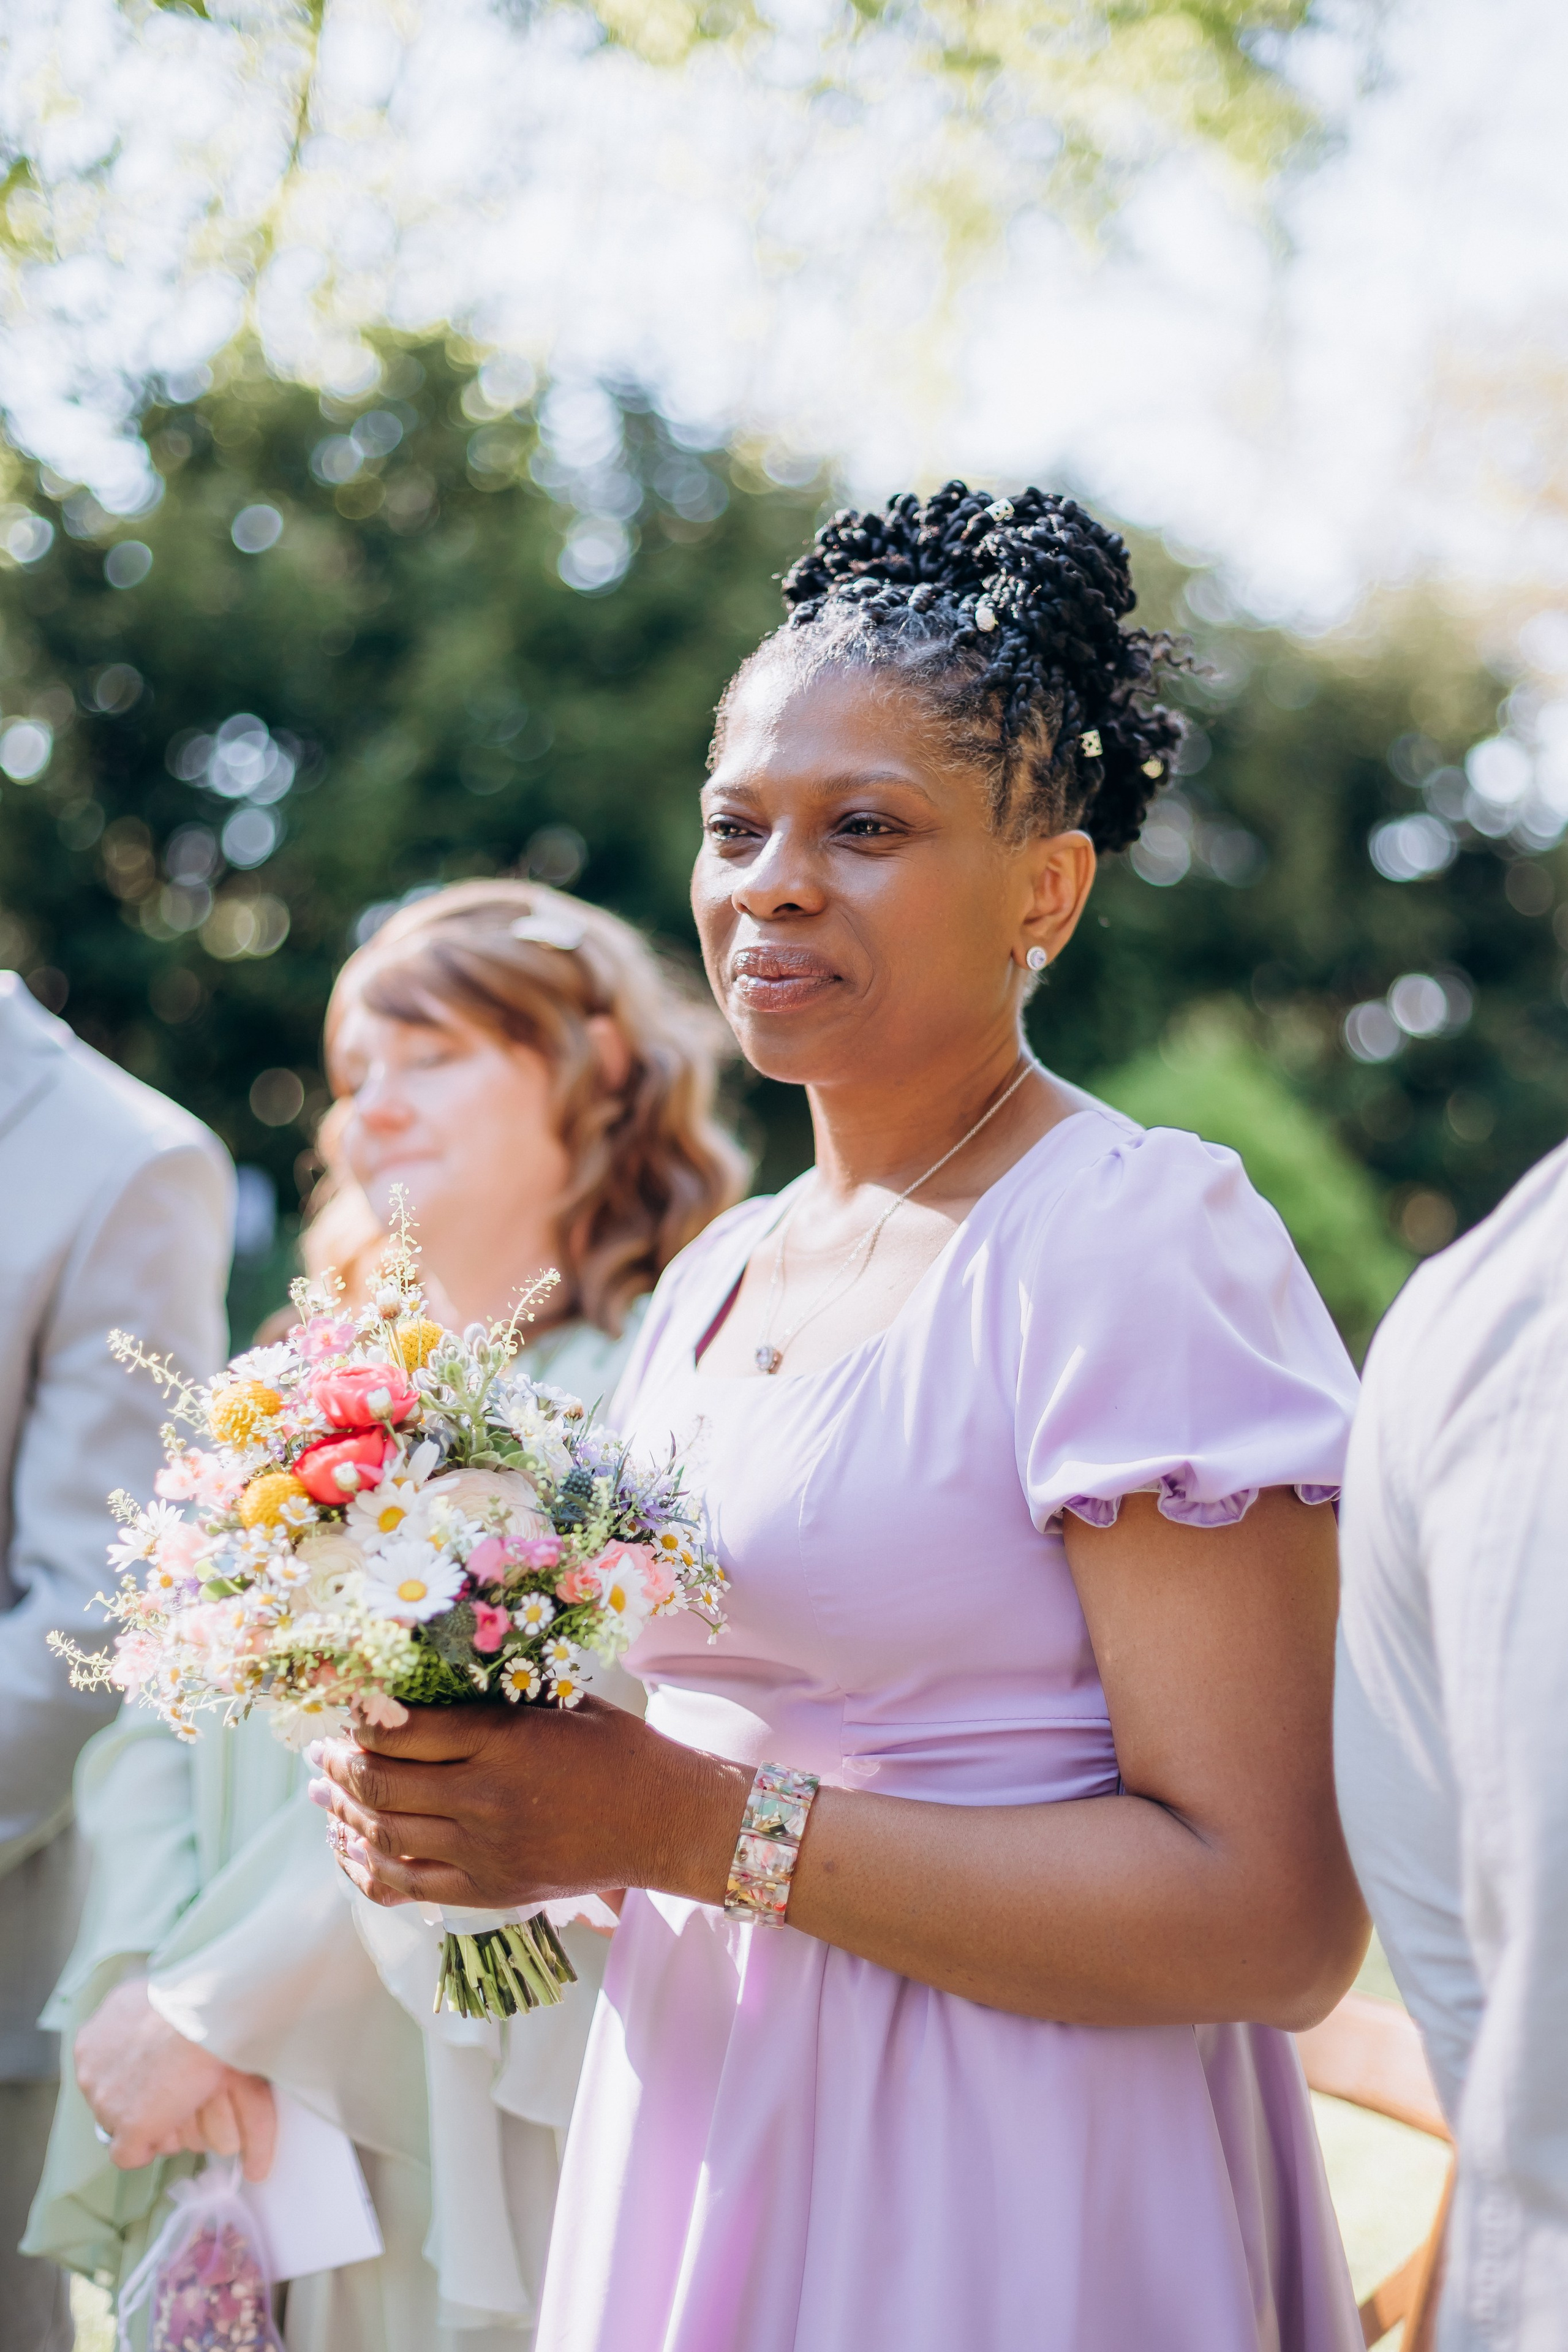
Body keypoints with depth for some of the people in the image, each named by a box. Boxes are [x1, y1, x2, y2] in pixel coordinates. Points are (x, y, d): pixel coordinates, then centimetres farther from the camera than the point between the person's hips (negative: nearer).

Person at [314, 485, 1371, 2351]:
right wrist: (479, 1793, -4)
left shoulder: (1145, 1248, -16)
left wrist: (691, 1826, -21)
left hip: (1003, 2201, -7)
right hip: (696, 2134, 7)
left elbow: (1275, 1923, -21)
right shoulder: (714, 1275, 8)